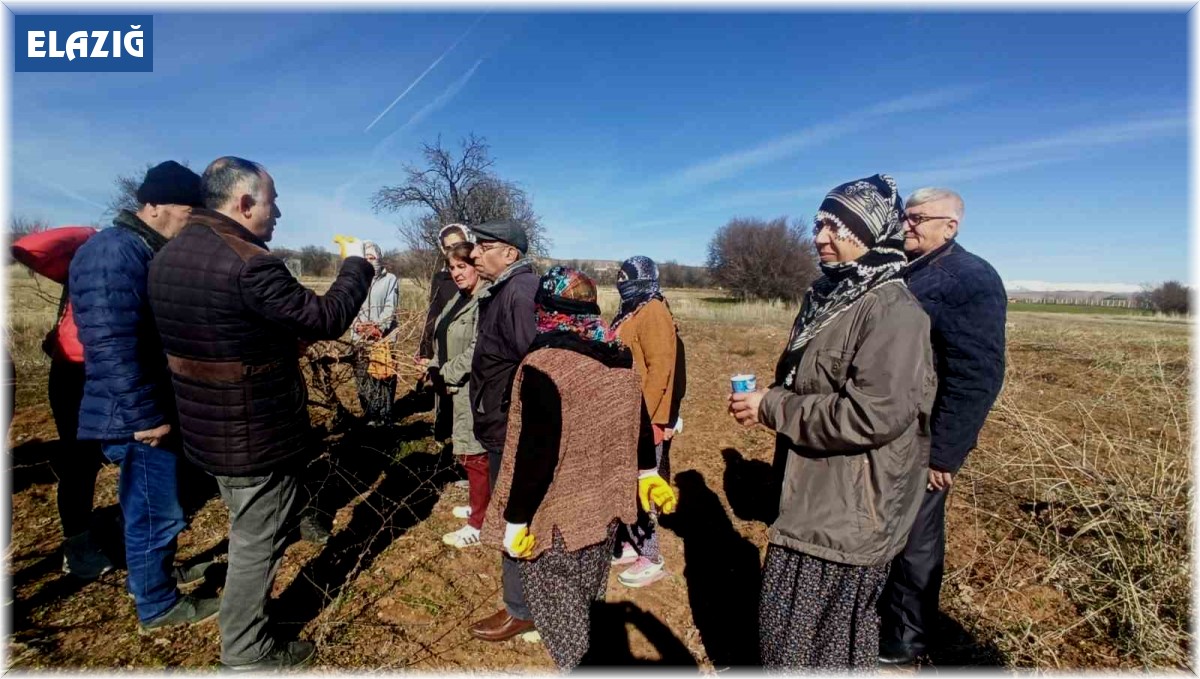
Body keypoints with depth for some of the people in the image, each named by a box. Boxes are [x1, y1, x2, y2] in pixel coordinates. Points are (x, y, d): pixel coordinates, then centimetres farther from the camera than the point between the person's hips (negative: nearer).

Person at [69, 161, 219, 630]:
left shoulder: (149, 253, 11)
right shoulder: (113, 253, -20)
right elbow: (110, 345, -27)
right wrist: (144, 416, -23)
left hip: (157, 411, 10)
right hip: (139, 420, -10)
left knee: (148, 509, 24)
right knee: (157, 514, 5)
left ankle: (149, 576, 43)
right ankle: (158, 605, 22)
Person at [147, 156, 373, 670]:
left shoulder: (168, 257, 4)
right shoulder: (249, 264, -26)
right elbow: (326, 319, -18)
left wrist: (289, 339, 14)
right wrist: (356, 265, -4)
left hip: (209, 430, 9)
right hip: (257, 436, -9)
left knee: (248, 535, 27)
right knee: (257, 543, 10)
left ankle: (247, 619, 46)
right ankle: (247, 656, 28)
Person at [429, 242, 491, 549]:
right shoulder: (461, 299, 13)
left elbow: (478, 349, -25)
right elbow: (444, 340, 17)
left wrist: (448, 375, -15)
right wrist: (437, 371, 3)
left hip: (473, 389, -10)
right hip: (456, 387, 10)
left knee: (475, 455, 0)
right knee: (468, 452, 20)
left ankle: (479, 524, 14)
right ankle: (478, 505, 37)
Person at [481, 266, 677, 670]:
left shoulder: (544, 365, -25)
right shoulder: (619, 357, -1)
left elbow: (534, 454, -25)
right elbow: (638, 423, 10)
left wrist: (516, 520, -14)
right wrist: (648, 474, 24)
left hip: (559, 512, -8)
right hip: (605, 502, 8)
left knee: (556, 601, 12)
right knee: (585, 595, 27)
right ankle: (587, 658, 48)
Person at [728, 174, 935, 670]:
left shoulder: (893, 311, -20)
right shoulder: (828, 297, 9)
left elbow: (873, 415, -29)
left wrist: (771, 408, -22)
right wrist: (764, 398, 5)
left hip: (847, 512, -9)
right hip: (814, 500, 9)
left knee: (803, 635, 8)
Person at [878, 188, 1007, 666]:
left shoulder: (972, 279, -14)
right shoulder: (900, 273, 9)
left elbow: (976, 376, -20)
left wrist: (944, 452, -20)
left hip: (921, 443, -7)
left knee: (913, 541, 11)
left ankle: (904, 640, 32)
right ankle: (875, 612, 43)